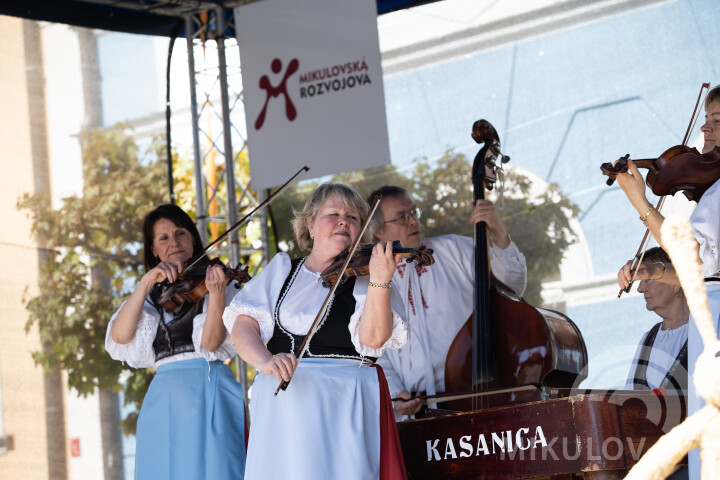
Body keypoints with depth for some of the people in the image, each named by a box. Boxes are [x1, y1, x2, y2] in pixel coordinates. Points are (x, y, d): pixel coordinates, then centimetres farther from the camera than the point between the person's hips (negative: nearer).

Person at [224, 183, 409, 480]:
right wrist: (263, 360, -17)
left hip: (344, 408, -2)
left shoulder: (361, 276, 4)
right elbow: (243, 322, 3)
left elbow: (373, 338, -13)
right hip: (281, 407, 2)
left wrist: (379, 282, -28)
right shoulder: (282, 268, 13)